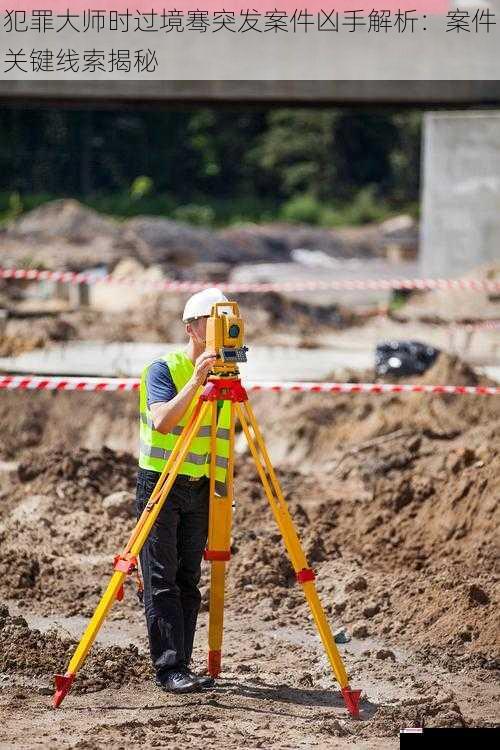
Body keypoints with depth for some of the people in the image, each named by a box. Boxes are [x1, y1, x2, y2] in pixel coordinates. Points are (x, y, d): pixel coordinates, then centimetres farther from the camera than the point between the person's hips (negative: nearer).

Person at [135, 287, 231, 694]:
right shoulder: (163, 369, -9)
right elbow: (162, 421, -25)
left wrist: (220, 486, 8)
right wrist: (197, 379, -29)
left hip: (199, 488, 6)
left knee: (188, 581, 6)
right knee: (162, 581, -6)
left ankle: (181, 666, 9)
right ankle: (170, 668, -9)